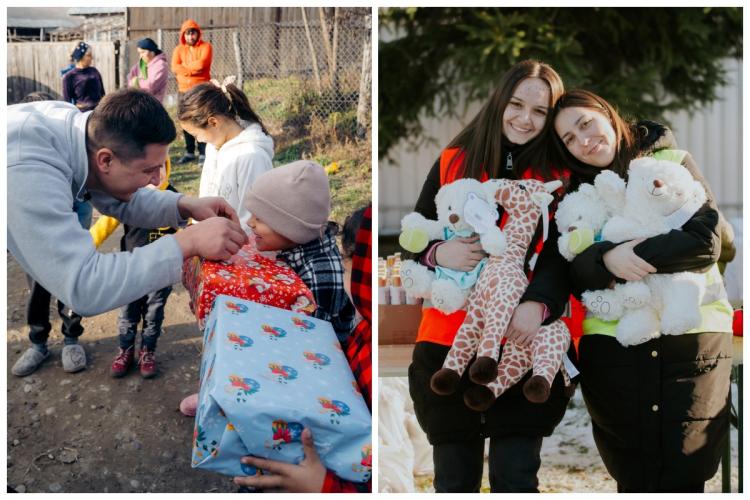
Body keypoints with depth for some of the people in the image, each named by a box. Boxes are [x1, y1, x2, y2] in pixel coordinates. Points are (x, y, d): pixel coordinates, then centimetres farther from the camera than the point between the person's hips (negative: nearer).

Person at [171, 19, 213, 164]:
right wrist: (193, 69, -14)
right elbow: (174, 68, -6)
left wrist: (184, 67, -6)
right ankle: (189, 153, 16)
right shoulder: (179, 49, 9)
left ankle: (203, 153, -5)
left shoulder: (205, 47, -2)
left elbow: (201, 63, -19)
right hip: (183, 91, 4)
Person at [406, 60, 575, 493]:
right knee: (455, 480, 7)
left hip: (522, 348, -1)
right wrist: (439, 254, -15)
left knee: (516, 478, 0)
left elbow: (563, 253, -6)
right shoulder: (453, 163, 8)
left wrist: (539, 303, -26)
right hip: (449, 344, 1)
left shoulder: (558, 177, 4)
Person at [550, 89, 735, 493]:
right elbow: (575, 275, 2)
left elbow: (707, 242, -8)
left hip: (690, 341, -2)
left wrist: (630, 256, -14)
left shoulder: (671, 162, 5)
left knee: (681, 482, -5)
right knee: (633, 482, 3)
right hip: (613, 349, 3)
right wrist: (608, 259, -19)